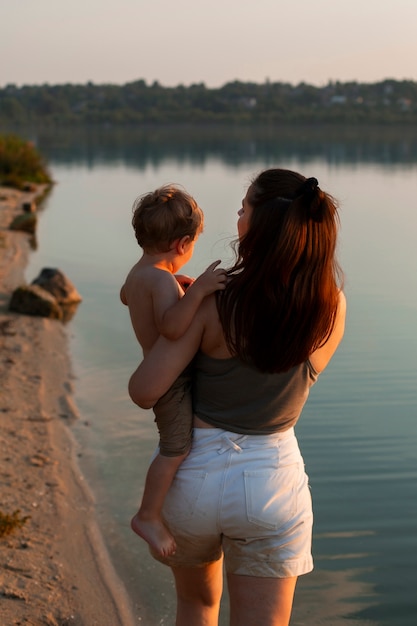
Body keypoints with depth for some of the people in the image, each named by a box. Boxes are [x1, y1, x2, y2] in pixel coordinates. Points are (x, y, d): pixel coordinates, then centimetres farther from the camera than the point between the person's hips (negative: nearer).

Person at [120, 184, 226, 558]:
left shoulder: (138, 272, 6)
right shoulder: (162, 280, -26)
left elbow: (126, 295, 31)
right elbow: (172, 327, -42)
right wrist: (196, 291, -44)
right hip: (171, 379, -11)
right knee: (175, 449, -7)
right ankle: (148, 516, 4)